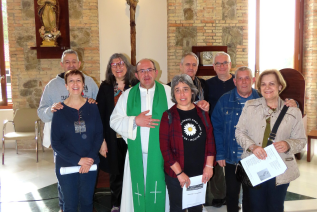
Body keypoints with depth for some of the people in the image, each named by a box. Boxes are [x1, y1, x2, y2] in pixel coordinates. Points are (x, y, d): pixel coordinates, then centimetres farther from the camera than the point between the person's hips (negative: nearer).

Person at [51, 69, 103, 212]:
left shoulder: (92, 107, 1)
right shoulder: (60, 110, -4)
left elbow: (99, 135, 0)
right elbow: (56, 143, -7)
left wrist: (90, 158, -13)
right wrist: (78, 160, -15)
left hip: (89, 164, 2)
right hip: (66, 166, -1)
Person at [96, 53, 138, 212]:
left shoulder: (135, 85, 0)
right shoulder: (105, 87, 1)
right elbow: (100, 114, 0)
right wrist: (102, 140, -4)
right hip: (113, 139, 0)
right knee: (116, 173, 11)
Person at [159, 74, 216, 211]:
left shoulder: (202, 113, 1)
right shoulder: (168, 116, -8)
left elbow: (210, 140, 3)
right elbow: (165, 147, -11)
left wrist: (209, 166, -4)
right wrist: (179, 172, -14)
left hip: (200, 173, 3)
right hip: (175, 175, -3)